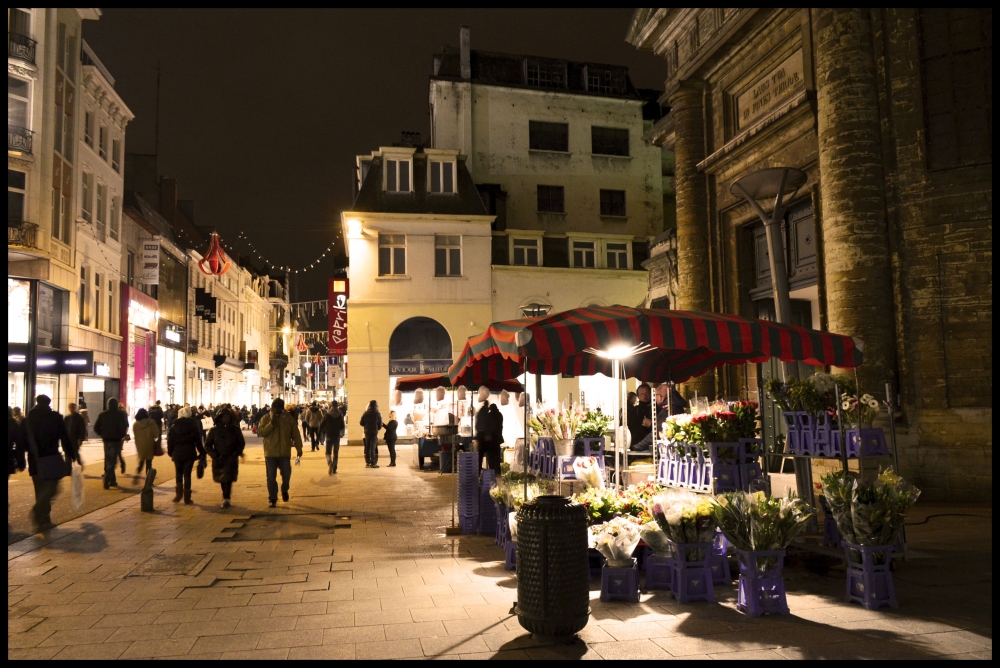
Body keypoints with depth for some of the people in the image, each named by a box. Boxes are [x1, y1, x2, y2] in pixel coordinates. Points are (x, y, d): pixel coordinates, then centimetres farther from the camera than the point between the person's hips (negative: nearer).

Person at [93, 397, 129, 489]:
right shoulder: (121, 414, -7)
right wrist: (123, 435, 3)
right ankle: (107, 481, -16)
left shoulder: (102, 414, 5)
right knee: (112, 461, -3)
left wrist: (103, 435, 13)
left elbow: (96, 428, 2)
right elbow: (124, 427, -14)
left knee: (108, 461, 16)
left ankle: (112, 480, 21)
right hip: (116, 440, -4)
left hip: (106, 440, 4)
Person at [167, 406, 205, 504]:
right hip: (189, 454, -1)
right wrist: (201, 452, 6)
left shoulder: (173, 427, 3)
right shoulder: (193, 426, -2)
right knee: (187, 475, 2)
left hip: (177, 454, 1)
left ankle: (179, 494, 10)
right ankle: (187, 498, 4)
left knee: (179, 473, 18)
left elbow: (170, 442, 5)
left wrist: (170, 453, 16)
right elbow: (198, 441, -2)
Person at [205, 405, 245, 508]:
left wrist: (236, 453, -7)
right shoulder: (214, 430, 1)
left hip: (231, 459, -2)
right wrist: (214, 455, -7)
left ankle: (226, 499, -14)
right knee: (222, 480, 11)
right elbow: (207, 444, 6)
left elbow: (241, 443, 8)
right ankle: (226, 497, 29)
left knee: (228, 479, -13)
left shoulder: (235, 430, 1)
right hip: (218, 459, 2)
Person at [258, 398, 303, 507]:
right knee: (271, 477, 2)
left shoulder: (289, 418, 2)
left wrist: (299, 448, 4)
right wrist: (271, 423, -21)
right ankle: (272, 499, 11)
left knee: (286, 474, 3)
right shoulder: (265, 418, 0)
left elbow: (295, 434, 5)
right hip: (270, 453, -1)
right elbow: (261, 432, -12)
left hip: (285, 453, 1)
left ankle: (284, 490, 33)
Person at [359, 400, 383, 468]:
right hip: (374, 433, -2)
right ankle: (373, 463, -2)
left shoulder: (365, 413, -2)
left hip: (367, 432, 2)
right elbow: (380, 425, -5)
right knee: (373, 448, 1)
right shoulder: (378, 414, -9)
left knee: (367, 447, 12)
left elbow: (361, 423, 2)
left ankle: (367, 462, 15)